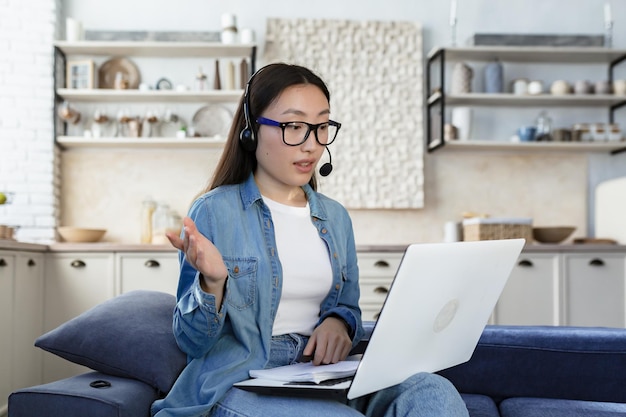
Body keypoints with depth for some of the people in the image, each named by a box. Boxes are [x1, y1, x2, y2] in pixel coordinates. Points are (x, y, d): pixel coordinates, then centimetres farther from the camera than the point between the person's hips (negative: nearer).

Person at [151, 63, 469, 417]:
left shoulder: (336, 218, 14)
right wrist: (212, 282, -23)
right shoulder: (214, 211, -3)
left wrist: (338, 322, -2)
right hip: (238, 384, -5)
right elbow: (192, 342, -2)